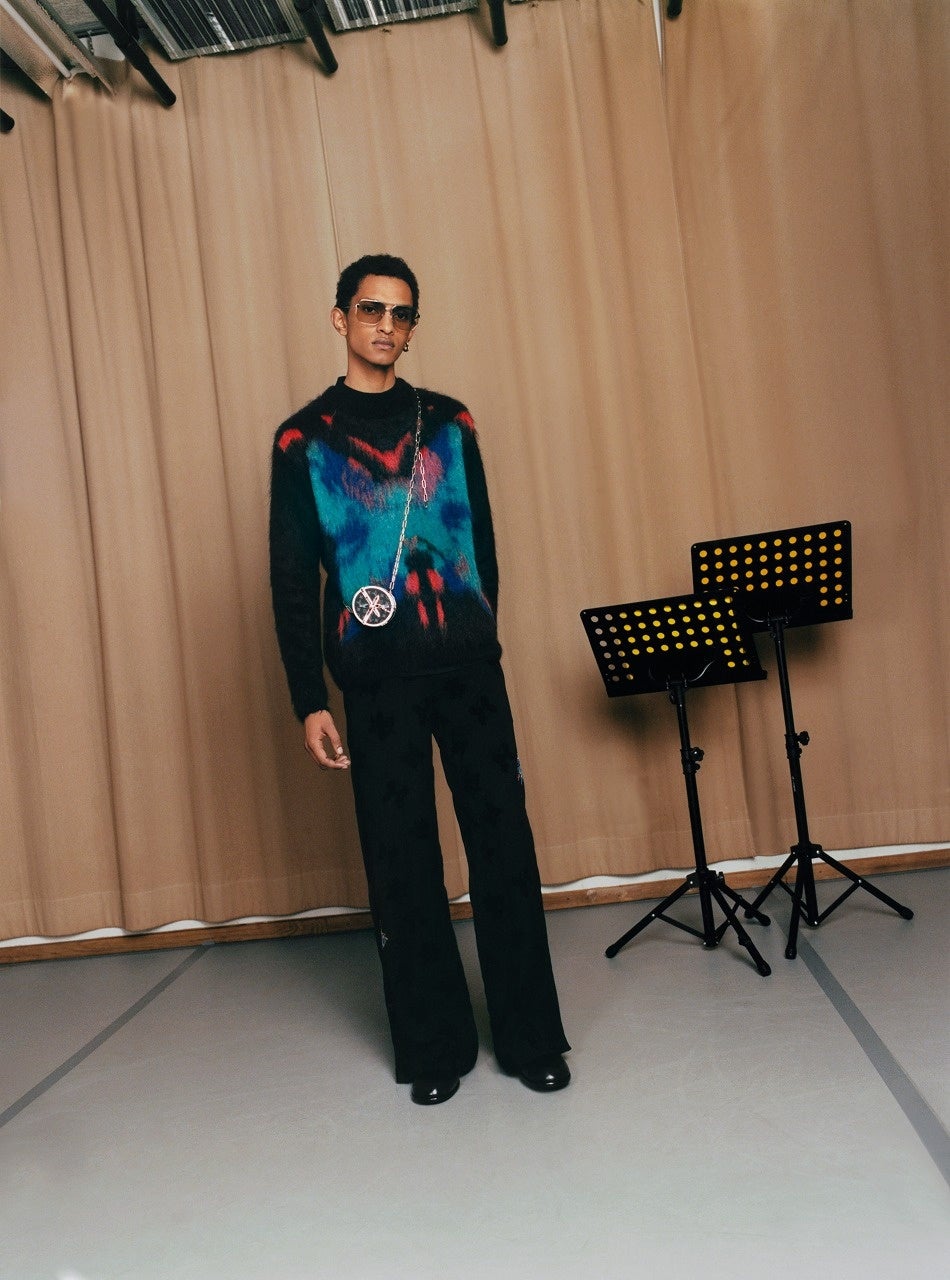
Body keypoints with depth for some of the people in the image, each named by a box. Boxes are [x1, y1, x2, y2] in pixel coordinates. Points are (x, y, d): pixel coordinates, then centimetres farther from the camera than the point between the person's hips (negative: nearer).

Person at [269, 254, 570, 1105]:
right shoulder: (303, 440, 5)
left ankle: (532, 1038, 17)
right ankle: (434, 1048, 21)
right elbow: (292, 581, 3)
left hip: (470, 668, 2)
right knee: (403, 866, 4)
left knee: (504, 849, 3)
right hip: (377, 681, -1)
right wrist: (309, 700, -2)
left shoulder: (450, 422, 12)